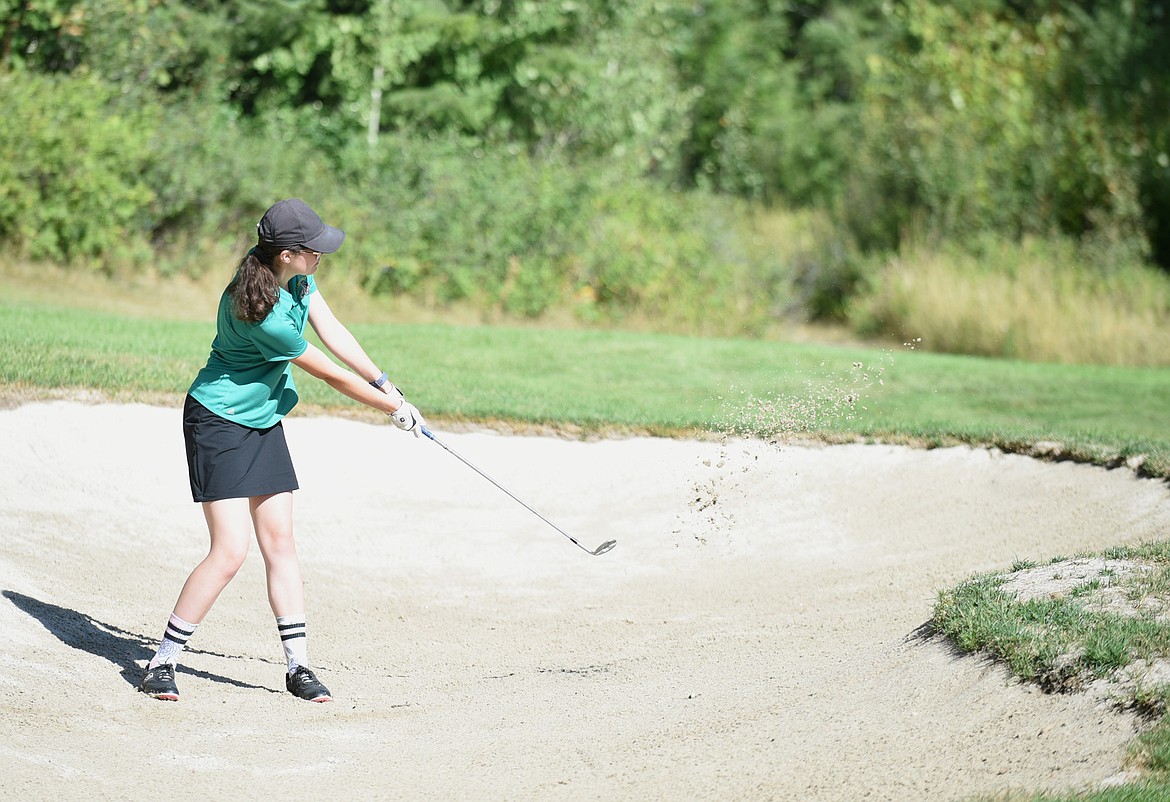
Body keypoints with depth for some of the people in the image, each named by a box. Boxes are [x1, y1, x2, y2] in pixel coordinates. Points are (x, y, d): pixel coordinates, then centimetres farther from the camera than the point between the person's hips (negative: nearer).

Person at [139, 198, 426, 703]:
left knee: (280, 542, 7)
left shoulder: (297, 276, -5)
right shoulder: (262, 317, -30)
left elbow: (332, 332, 3)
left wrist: (385, 383, -6)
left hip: (264, 422, 9)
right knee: (230, 551, -13)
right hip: (219, 421, -9)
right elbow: (332, 374, -19)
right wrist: (394, 409, -7)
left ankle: (299, 666, 12)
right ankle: (162, 663, -3)